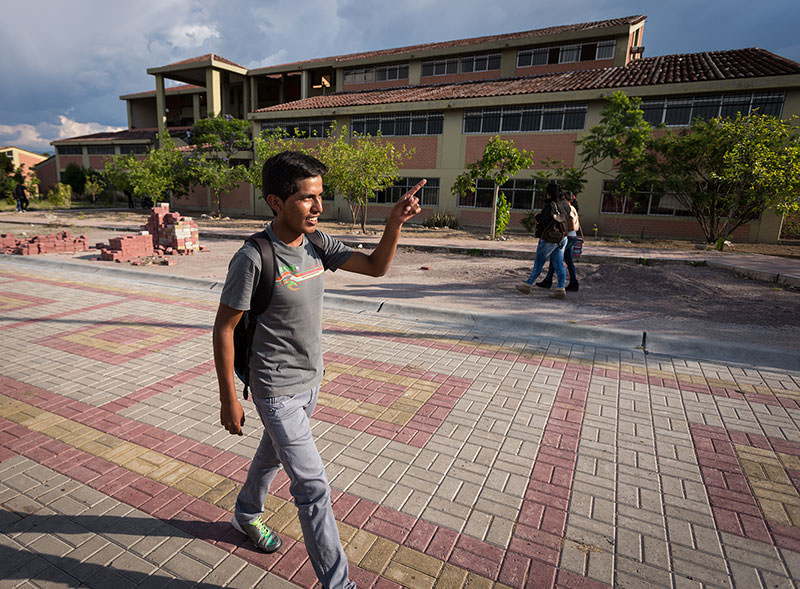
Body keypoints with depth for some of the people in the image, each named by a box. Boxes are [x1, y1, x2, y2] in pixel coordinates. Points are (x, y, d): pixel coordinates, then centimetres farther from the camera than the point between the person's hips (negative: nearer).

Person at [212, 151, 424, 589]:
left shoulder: (318, 244, -4)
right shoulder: (253, 258, -24)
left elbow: (376, 267, -1)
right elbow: (223, 329, -16)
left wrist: (395, 222, -17)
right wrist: (228, 400, -11)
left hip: (311, 380, 7)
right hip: (277, 391, -7)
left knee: (272, 453, 29)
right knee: (313, 488, -1)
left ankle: (246, 513, 57)